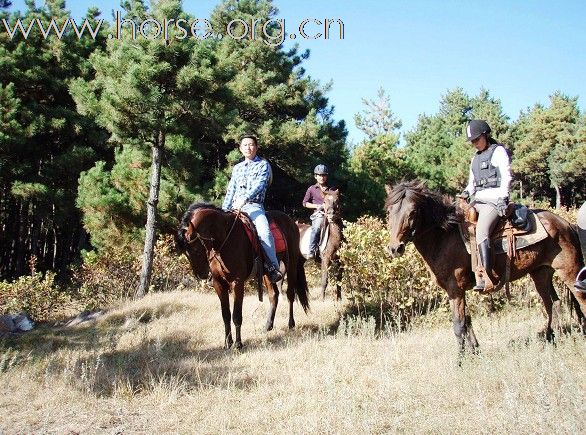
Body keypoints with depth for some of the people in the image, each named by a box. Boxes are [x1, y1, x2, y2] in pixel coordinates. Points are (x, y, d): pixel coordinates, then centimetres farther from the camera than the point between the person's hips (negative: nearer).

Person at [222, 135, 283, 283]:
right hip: (235, 207, 6)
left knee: (264, 231, -31)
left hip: (254, 206, -6)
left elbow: (259, 184, -10)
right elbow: (230, 190, 22)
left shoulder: (263, 165, 7)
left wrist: (244, 199, -25)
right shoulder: (237, 168, 23)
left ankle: (273, 267, -25)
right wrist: (224, 209, 9)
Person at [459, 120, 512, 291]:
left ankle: (485, 277, -34)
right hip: (478, 200, 9)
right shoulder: (475, 158, 23)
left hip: (495, 199, -9)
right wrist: (467, 192, 5)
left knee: (481, 231, -28)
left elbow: (506, 177, -8)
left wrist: (502, 199, -18)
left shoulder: (498, 151, 1)